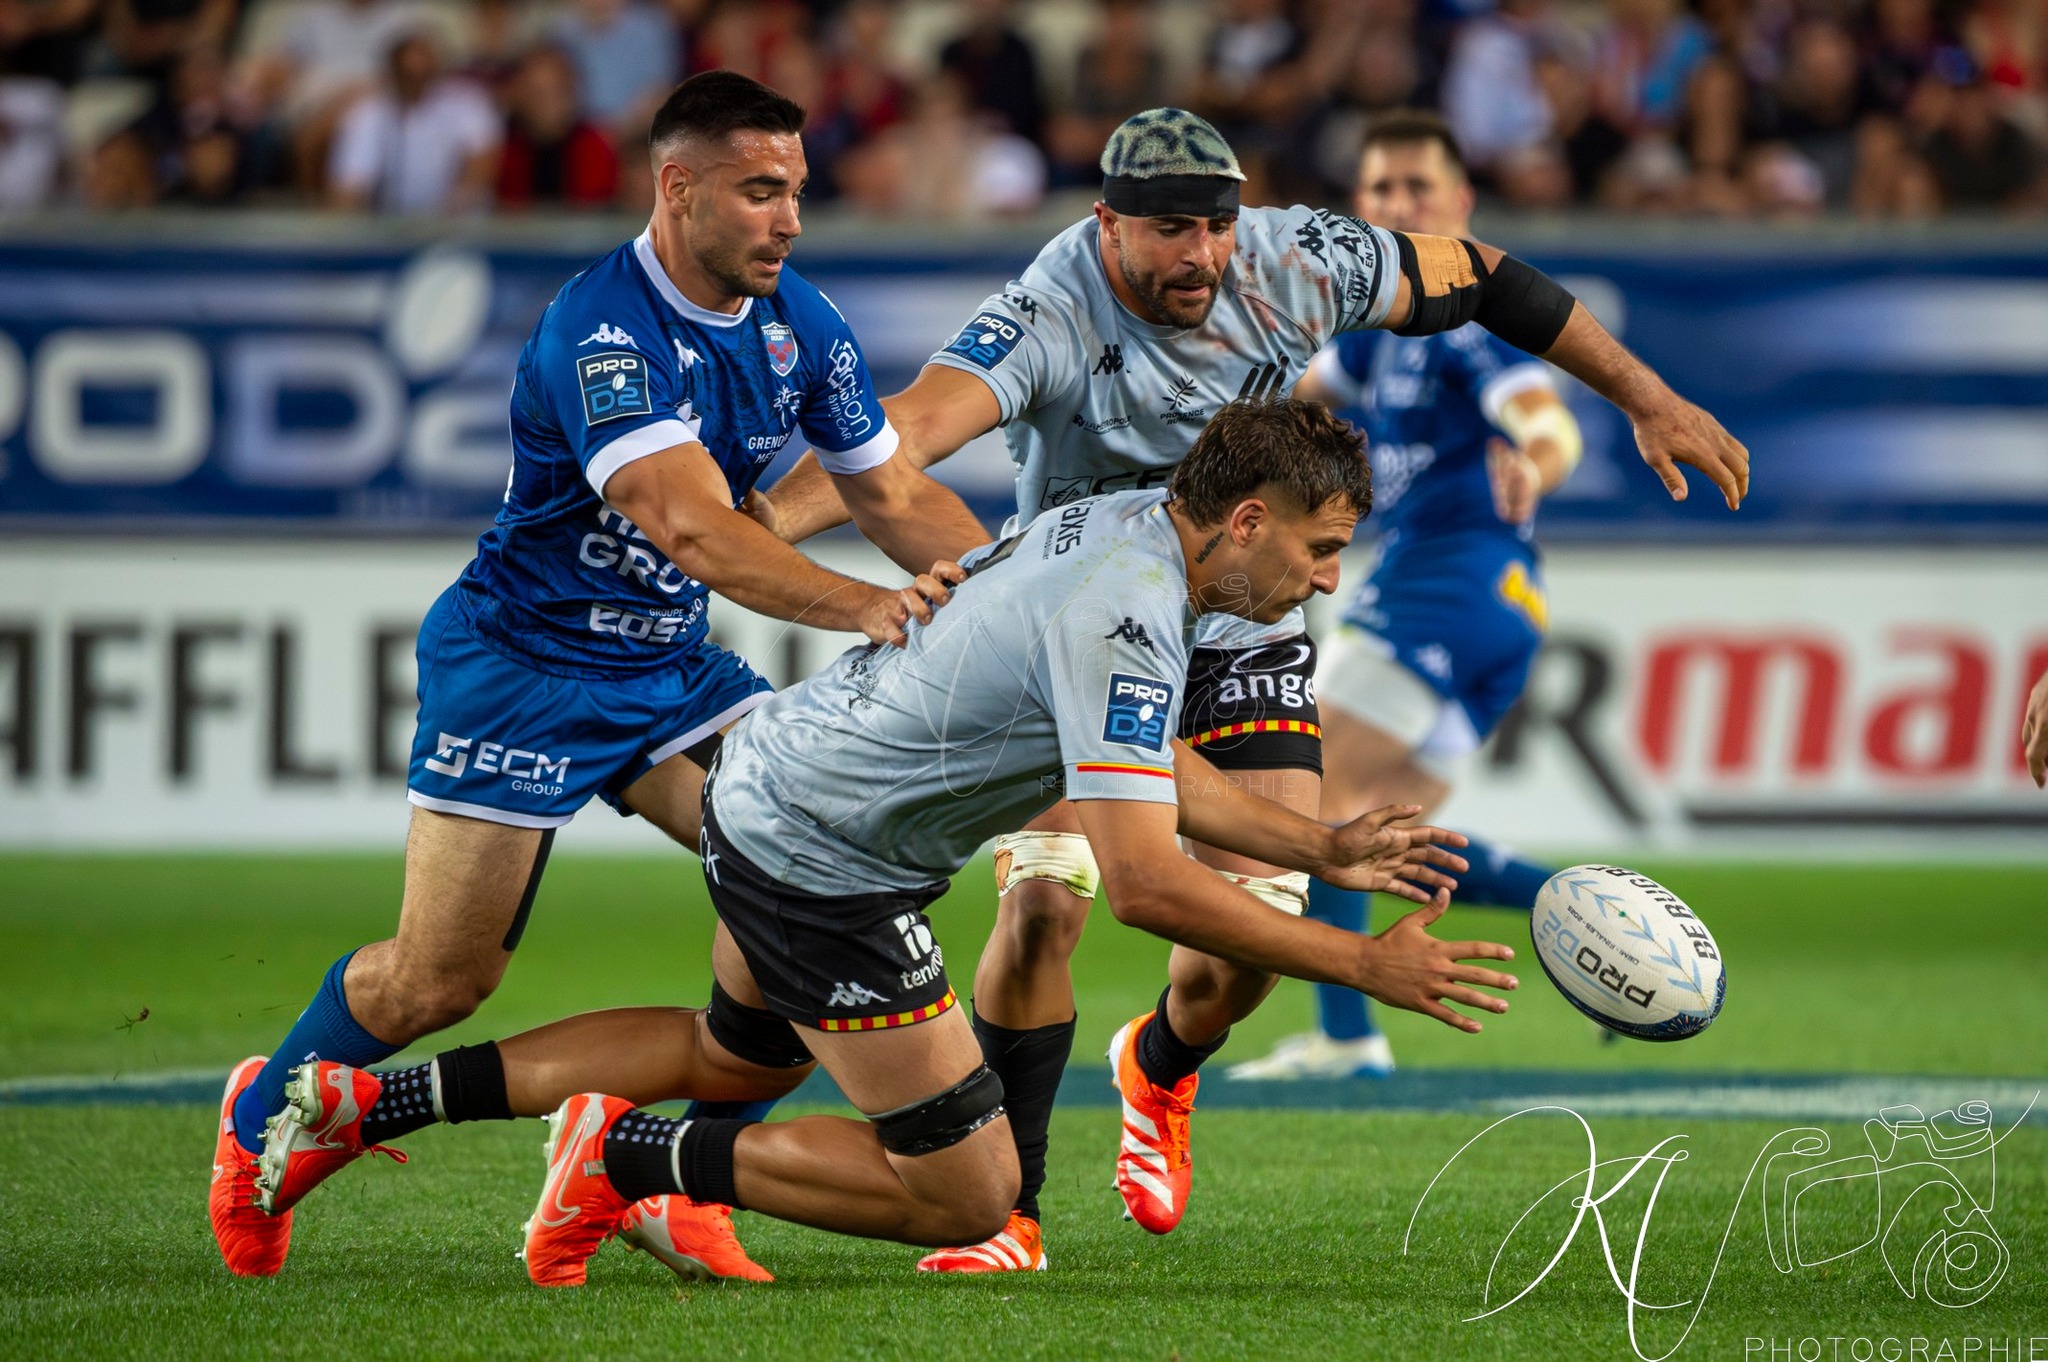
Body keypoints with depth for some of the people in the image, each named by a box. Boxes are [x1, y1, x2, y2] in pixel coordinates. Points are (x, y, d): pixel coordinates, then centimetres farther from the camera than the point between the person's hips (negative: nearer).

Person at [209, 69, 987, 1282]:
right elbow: (690, 526, -41)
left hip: (668, 663, 7)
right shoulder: (599, 332, -28)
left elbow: (892, 491, 5)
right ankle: (263, 1118, 28)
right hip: (518, 666, -7)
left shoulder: (797, 321, -3)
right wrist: (860, 606, -52)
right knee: (439, 981, -3)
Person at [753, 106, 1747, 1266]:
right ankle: (1008, 1209, -3)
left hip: (1247, 638, 3)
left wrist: (1646, 398, 5)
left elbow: (1477, 281, -1)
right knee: (1044, 900, -19)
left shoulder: (1297, 265, -17)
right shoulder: (1051, 317, -29)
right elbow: (917, 426, -46)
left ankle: (1162, 1072, 31)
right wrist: (760, 522, -64)